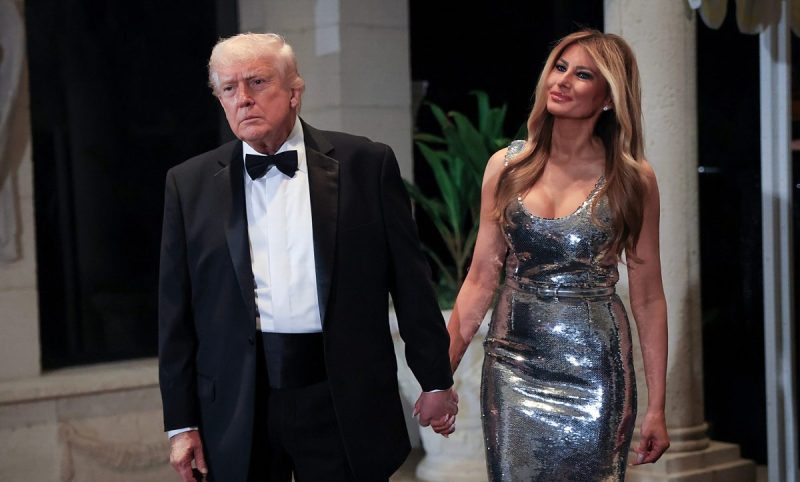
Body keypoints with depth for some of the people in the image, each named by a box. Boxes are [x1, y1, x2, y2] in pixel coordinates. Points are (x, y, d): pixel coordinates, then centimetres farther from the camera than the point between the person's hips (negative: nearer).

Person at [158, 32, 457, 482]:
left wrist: (436, 378, 4)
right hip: (238, 407, 1)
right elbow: (177, 310, 5)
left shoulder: (366, 163, 0)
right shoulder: (190, 184, 4)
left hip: (345, 401, -1)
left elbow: (410, 279, 3)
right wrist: (182, 422, 3)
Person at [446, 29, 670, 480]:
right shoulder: (507, 166, 0)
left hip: (593, 367, -2)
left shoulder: (632, 178, -6)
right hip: (513, 363, 2)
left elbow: (648, 297, -2)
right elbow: (480, 280, 3)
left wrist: (657, 407, -4)